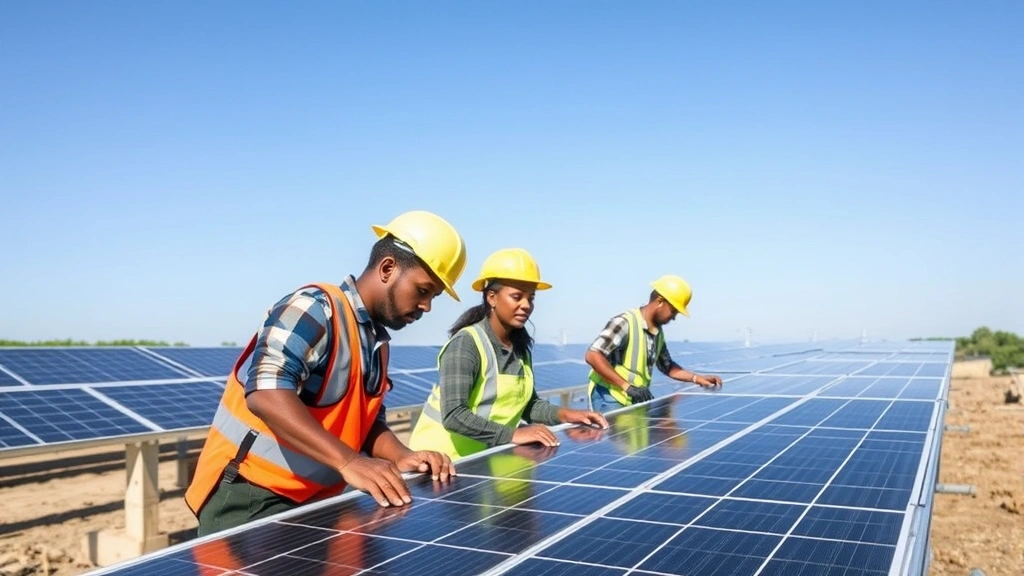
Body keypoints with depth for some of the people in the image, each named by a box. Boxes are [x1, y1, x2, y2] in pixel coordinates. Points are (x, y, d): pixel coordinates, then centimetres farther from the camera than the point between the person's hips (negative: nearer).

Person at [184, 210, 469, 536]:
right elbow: (265, 393, -31)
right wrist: (348, 462, -38)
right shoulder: (316, 308, -17)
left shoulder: (378, 344, 11)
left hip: (311, 504, 8)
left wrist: (402, 457, -6)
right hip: (249, 497, -8)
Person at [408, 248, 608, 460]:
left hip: (486, 457, 6)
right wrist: (512, 434, -32)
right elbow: (453, 416, -25)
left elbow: (527, 403, 13)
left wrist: (563, 414, -4)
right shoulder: (465, 344, -18)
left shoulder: (521, 347, 5)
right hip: (445, 458, -6)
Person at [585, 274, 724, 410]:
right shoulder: (625, 323, -17)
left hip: (635, 402, 9)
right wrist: (627, 387, -27)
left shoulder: (658, 332, 10)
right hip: (610, 400, -9)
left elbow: (667, 367, 25)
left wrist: (697, 378, 10)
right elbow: (592, 356, -25)